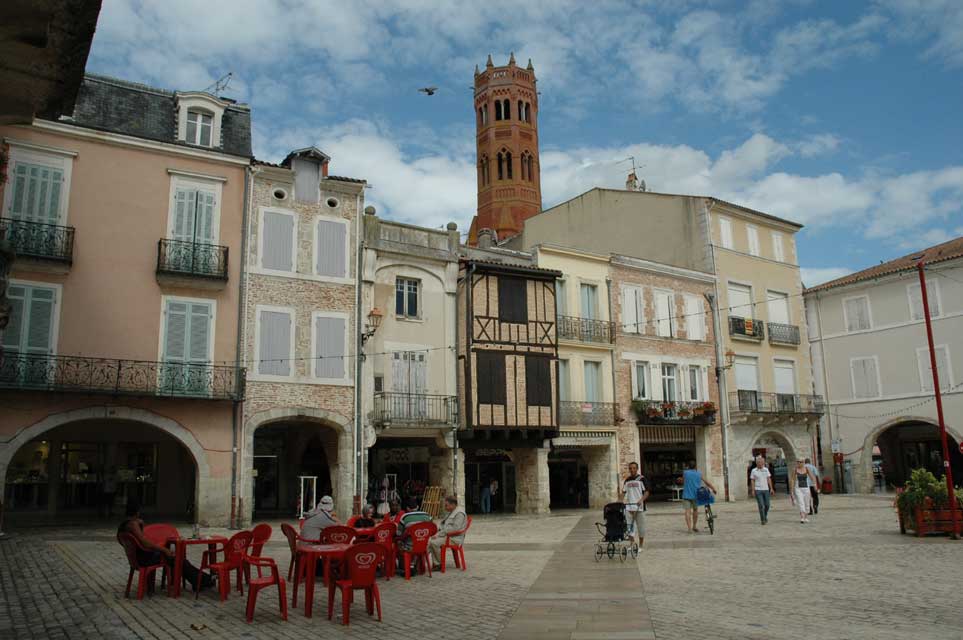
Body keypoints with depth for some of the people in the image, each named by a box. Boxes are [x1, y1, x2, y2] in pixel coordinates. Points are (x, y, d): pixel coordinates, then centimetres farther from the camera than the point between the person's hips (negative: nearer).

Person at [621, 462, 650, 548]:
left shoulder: (641, 479, -3)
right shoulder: (626, 480, 10)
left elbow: (646, 492, -6)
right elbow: (624, 492, 15)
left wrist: (641, 500, -22)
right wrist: (622, 501, 0)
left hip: (639, 507, -3)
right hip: (629, 506, 3)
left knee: (641, 526, 5)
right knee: (629, 526, 0)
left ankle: (640, 546, 17)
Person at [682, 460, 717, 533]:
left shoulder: (685, 473, -1)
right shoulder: (699, 473, 4)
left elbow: (683, 482, 9)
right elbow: (706, 482, 7)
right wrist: (713, 488, 18)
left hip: (686, 495, -2)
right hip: (696, 495, 2)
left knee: (688, 511, -2)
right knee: (695, 510, 19)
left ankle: (689, 528, -10)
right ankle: (694, 527, 24)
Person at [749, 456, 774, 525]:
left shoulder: (766, 469, 7)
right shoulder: (754, 471, -1)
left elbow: (769, 479, 8)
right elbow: (752, 481, -1)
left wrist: (771, 488, 2)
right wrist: (753, 490, -7)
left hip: (766, 489, 3)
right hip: (758, 490, -3)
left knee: (767, 504, 4)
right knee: (761, 505, -7)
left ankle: (765, 516, 29)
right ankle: (762, 519, 2)